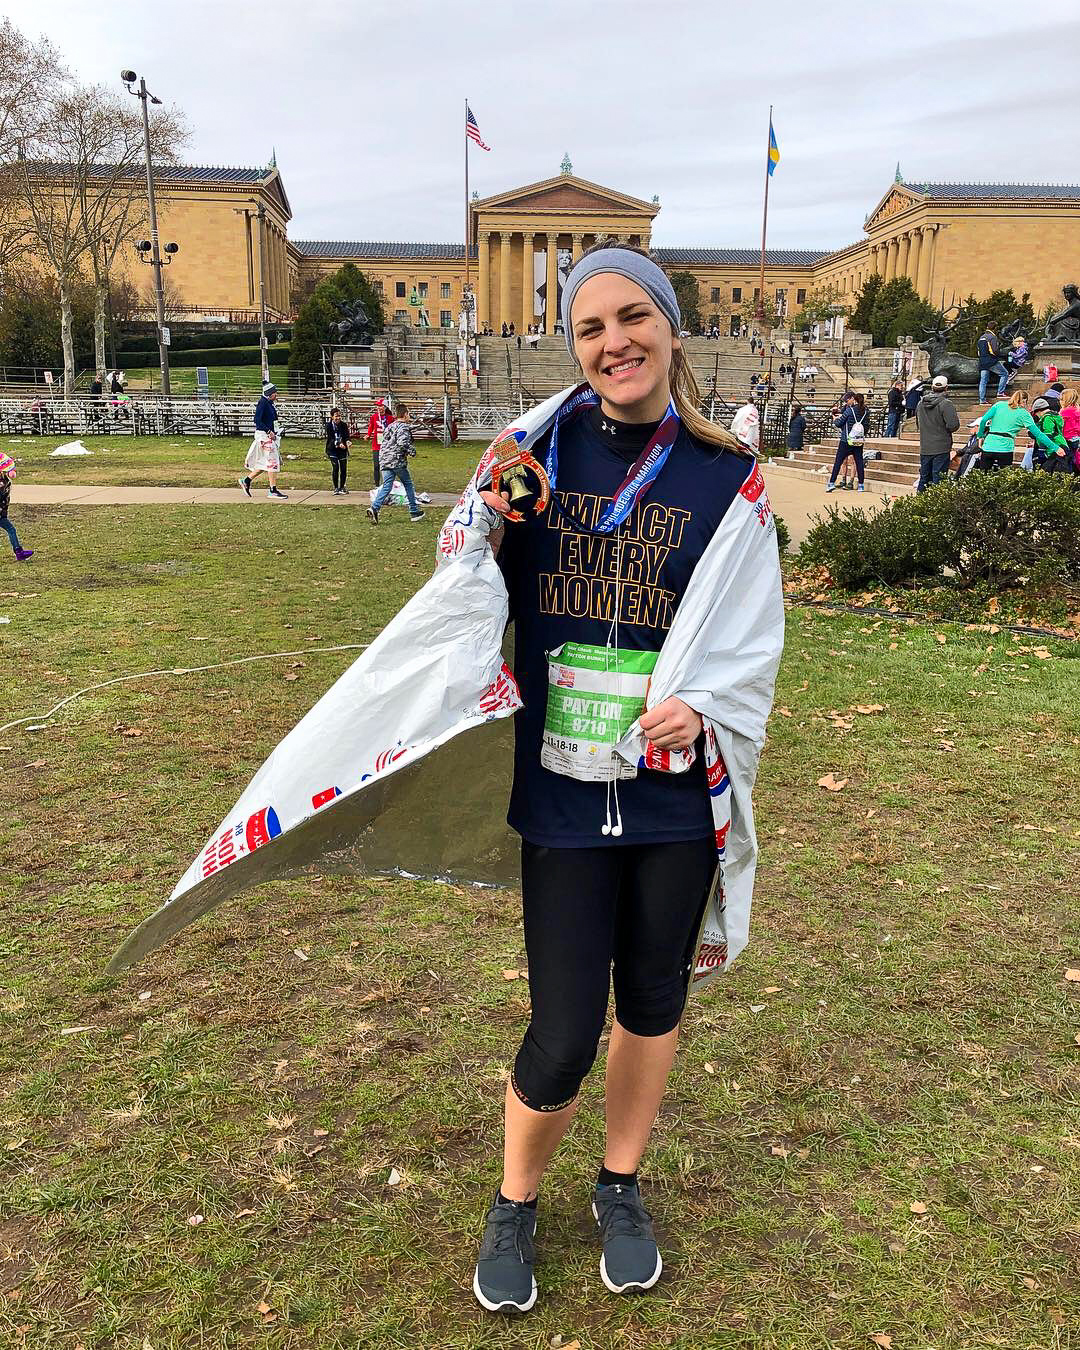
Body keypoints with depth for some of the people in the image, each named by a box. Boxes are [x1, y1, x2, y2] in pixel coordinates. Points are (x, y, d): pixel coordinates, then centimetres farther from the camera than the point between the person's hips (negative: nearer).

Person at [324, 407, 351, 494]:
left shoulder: (344, 425, 0)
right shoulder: (329, 425, -6)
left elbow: (346, 436, -3)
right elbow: (330, 438, -14)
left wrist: (347, 442, -26)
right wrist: (338, 444, -31)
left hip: (343, 449, 2)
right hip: (332, 449, -2)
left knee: (343, 468, 0)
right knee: (335, 467, -13)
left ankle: (342, 487, 17)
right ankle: (336, 488, -4)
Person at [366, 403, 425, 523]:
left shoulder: (390, 426, 19)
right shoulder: (404, 427, -7)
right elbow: (402, 442, -22)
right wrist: (412, 450, -7)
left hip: (385, 460, 7)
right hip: (397, 460, -7)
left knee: (386, 486, 1)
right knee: (408, 484, 10)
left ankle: (374, 508, -20)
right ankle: (414, 512, 16)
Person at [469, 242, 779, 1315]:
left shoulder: (727, 476, -2)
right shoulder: (543, 450, 0)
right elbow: (495, 599, 8)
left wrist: (701, 710, -17)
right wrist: (485, 525, -12)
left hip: (673, 789, 1)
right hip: (561, 789, -1)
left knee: (653, 999, 17)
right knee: (562, 1038, 1)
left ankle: (621, 1187, 43)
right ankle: (515, 1205, 31)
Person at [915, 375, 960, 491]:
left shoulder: (921, 403, 5)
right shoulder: (946, 403, -13)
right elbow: (953, 425, -18)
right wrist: (945, 430, 2)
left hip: (924, 449, 6)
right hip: (941, 449, -6)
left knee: (924, 478, 15)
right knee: (938, 480, -2)